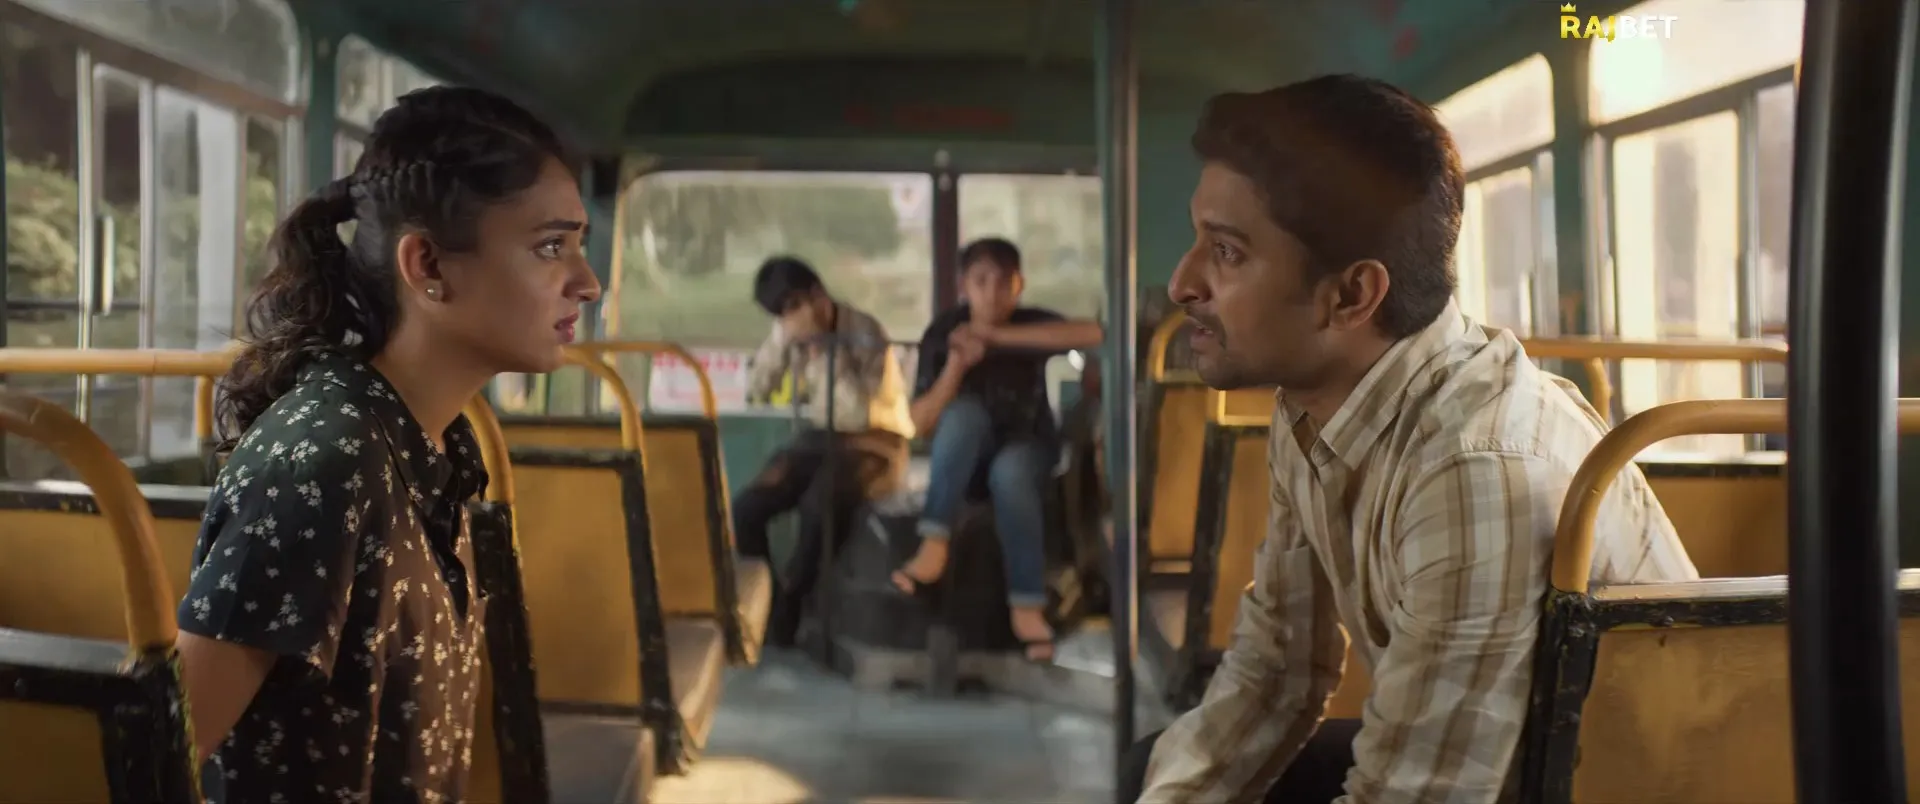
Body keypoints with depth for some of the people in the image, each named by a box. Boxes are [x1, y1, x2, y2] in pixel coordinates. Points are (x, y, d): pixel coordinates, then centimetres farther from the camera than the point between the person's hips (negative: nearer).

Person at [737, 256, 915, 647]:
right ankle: (762, 605, -1)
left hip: (873, 444, -5)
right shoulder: (792, 331, -1)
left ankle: (785, 615, -16)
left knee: (820, 504, -35)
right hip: (819, 437, 6)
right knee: (745, 507, -18)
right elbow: (755, 392, -5)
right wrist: (783, 339, -16)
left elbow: (858, 415, -25)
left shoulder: (866, 335, -17)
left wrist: (826, 350, -25)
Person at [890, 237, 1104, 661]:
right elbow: (921, 422, -13)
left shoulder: (1030, 324, -11)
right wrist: (957, 365, -29)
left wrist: (999, 336, -34)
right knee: (965, 411, -33)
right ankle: (934, 544, -39)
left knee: (1010, 471, -37)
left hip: (1026, 445, -1)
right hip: (966, 454, 1)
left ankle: (1026, 603, -32)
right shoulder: (943, 332, -10)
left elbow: (1092, 334, -33)